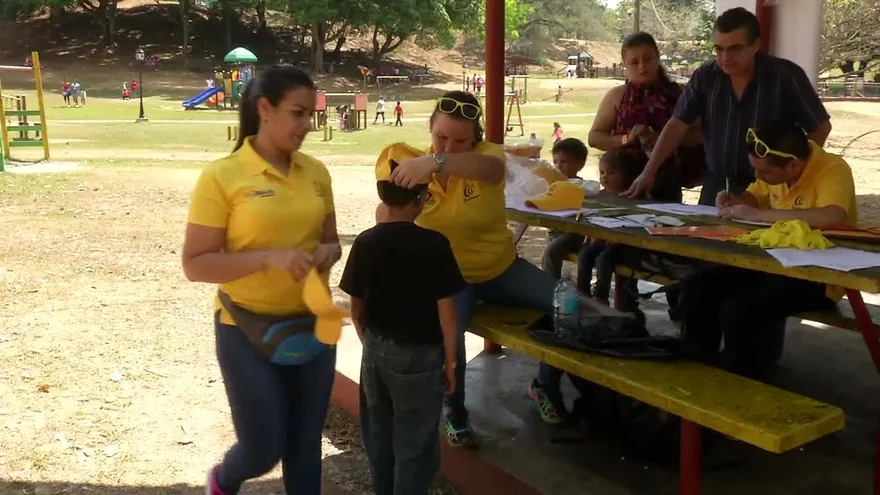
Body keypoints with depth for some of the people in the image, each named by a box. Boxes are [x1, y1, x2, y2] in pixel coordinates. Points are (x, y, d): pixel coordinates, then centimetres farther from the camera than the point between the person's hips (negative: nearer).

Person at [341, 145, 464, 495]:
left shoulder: (365, 242, -6)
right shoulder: (433, 244, -17)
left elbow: (356, 308, 2)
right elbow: (445, 311, -14)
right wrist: (450, 362, -2)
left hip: (376, 351, 5)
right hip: (419, 355, -4)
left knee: (378, 437, 21)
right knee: (414, 446, 9)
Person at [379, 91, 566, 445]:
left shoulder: (487, 153, -15)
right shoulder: (415, 165, -9)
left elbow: (491, 168, -42)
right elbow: (386, 217, -17)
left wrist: (437, 162, -60)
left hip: (501, 269, 2)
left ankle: (546, 384, 17)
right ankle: (455, 412, -1)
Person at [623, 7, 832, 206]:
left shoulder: (785, 75, -11)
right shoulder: (705, 76, -3)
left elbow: (820, 127, -3)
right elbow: (677, 125, -2)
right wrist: (650, 171, -10)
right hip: (716, 185, 3)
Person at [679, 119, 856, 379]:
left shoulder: (833, 171, -22)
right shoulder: (775, 167, -1)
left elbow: (833, 217, -43)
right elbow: (756, 196, 20)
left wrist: (756, 214, -35)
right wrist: (735, 201, -5)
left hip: (818, 277, -8)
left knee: (737, 309, -28)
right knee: (696, 288, -8)